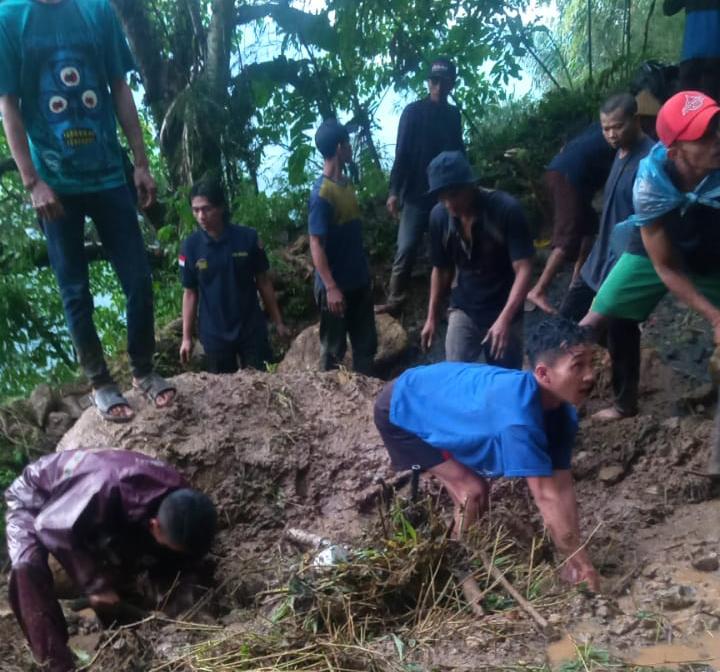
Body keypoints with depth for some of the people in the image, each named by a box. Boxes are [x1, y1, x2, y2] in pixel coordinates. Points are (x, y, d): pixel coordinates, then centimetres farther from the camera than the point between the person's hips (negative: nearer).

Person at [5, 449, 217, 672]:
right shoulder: (110, 491, -46)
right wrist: (97, 584, -31)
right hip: (34, 494, -6)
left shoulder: (177, 494, -23)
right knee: (28, 567, -28)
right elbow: (51, 528, -33)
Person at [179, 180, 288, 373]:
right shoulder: (190, 246, -5)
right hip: (215, 335, 1)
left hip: (252, 329, -1)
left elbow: (263, 281, 1)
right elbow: (190, 293, 2)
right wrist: (187, 337, 2)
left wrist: (278, 322, 3)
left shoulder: (248, 237, -8)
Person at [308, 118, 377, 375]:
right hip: (336, 285, -8)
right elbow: (316, 244, -20)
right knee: (334, 348, 8)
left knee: (366, 343, 15)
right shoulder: (322, 193, -18)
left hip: (358, 280, 8)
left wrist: (365, 272, 16)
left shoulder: (346, 183, 7)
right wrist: (331, 288, -23)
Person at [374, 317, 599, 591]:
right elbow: (547, 497, -39)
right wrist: (582, 564, -31)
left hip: (433, 400, 8)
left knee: (476, 485, 16)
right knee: (473, 492, -12)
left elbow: (563, 486, -13)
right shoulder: (518, 415, -42)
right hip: (399, 411, -8)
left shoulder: (561, 412, -14)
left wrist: (574, 559, -15)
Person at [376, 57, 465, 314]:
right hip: (416, 193, -4)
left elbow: (458, 153, 16)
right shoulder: (413, 111, -4)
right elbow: (402, 153, -8)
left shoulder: (453, 115, 9)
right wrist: (394, 191, -15)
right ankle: (395, 299, 2)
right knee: (406, 248, -6)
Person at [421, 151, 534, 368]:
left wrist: (505, 318, -36)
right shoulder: (439, 216, -10)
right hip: (463, 310, 3)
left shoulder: (506, 209, -22)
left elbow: (523, 270, -24)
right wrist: (432, 317, 10)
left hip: (504, 311, -3)